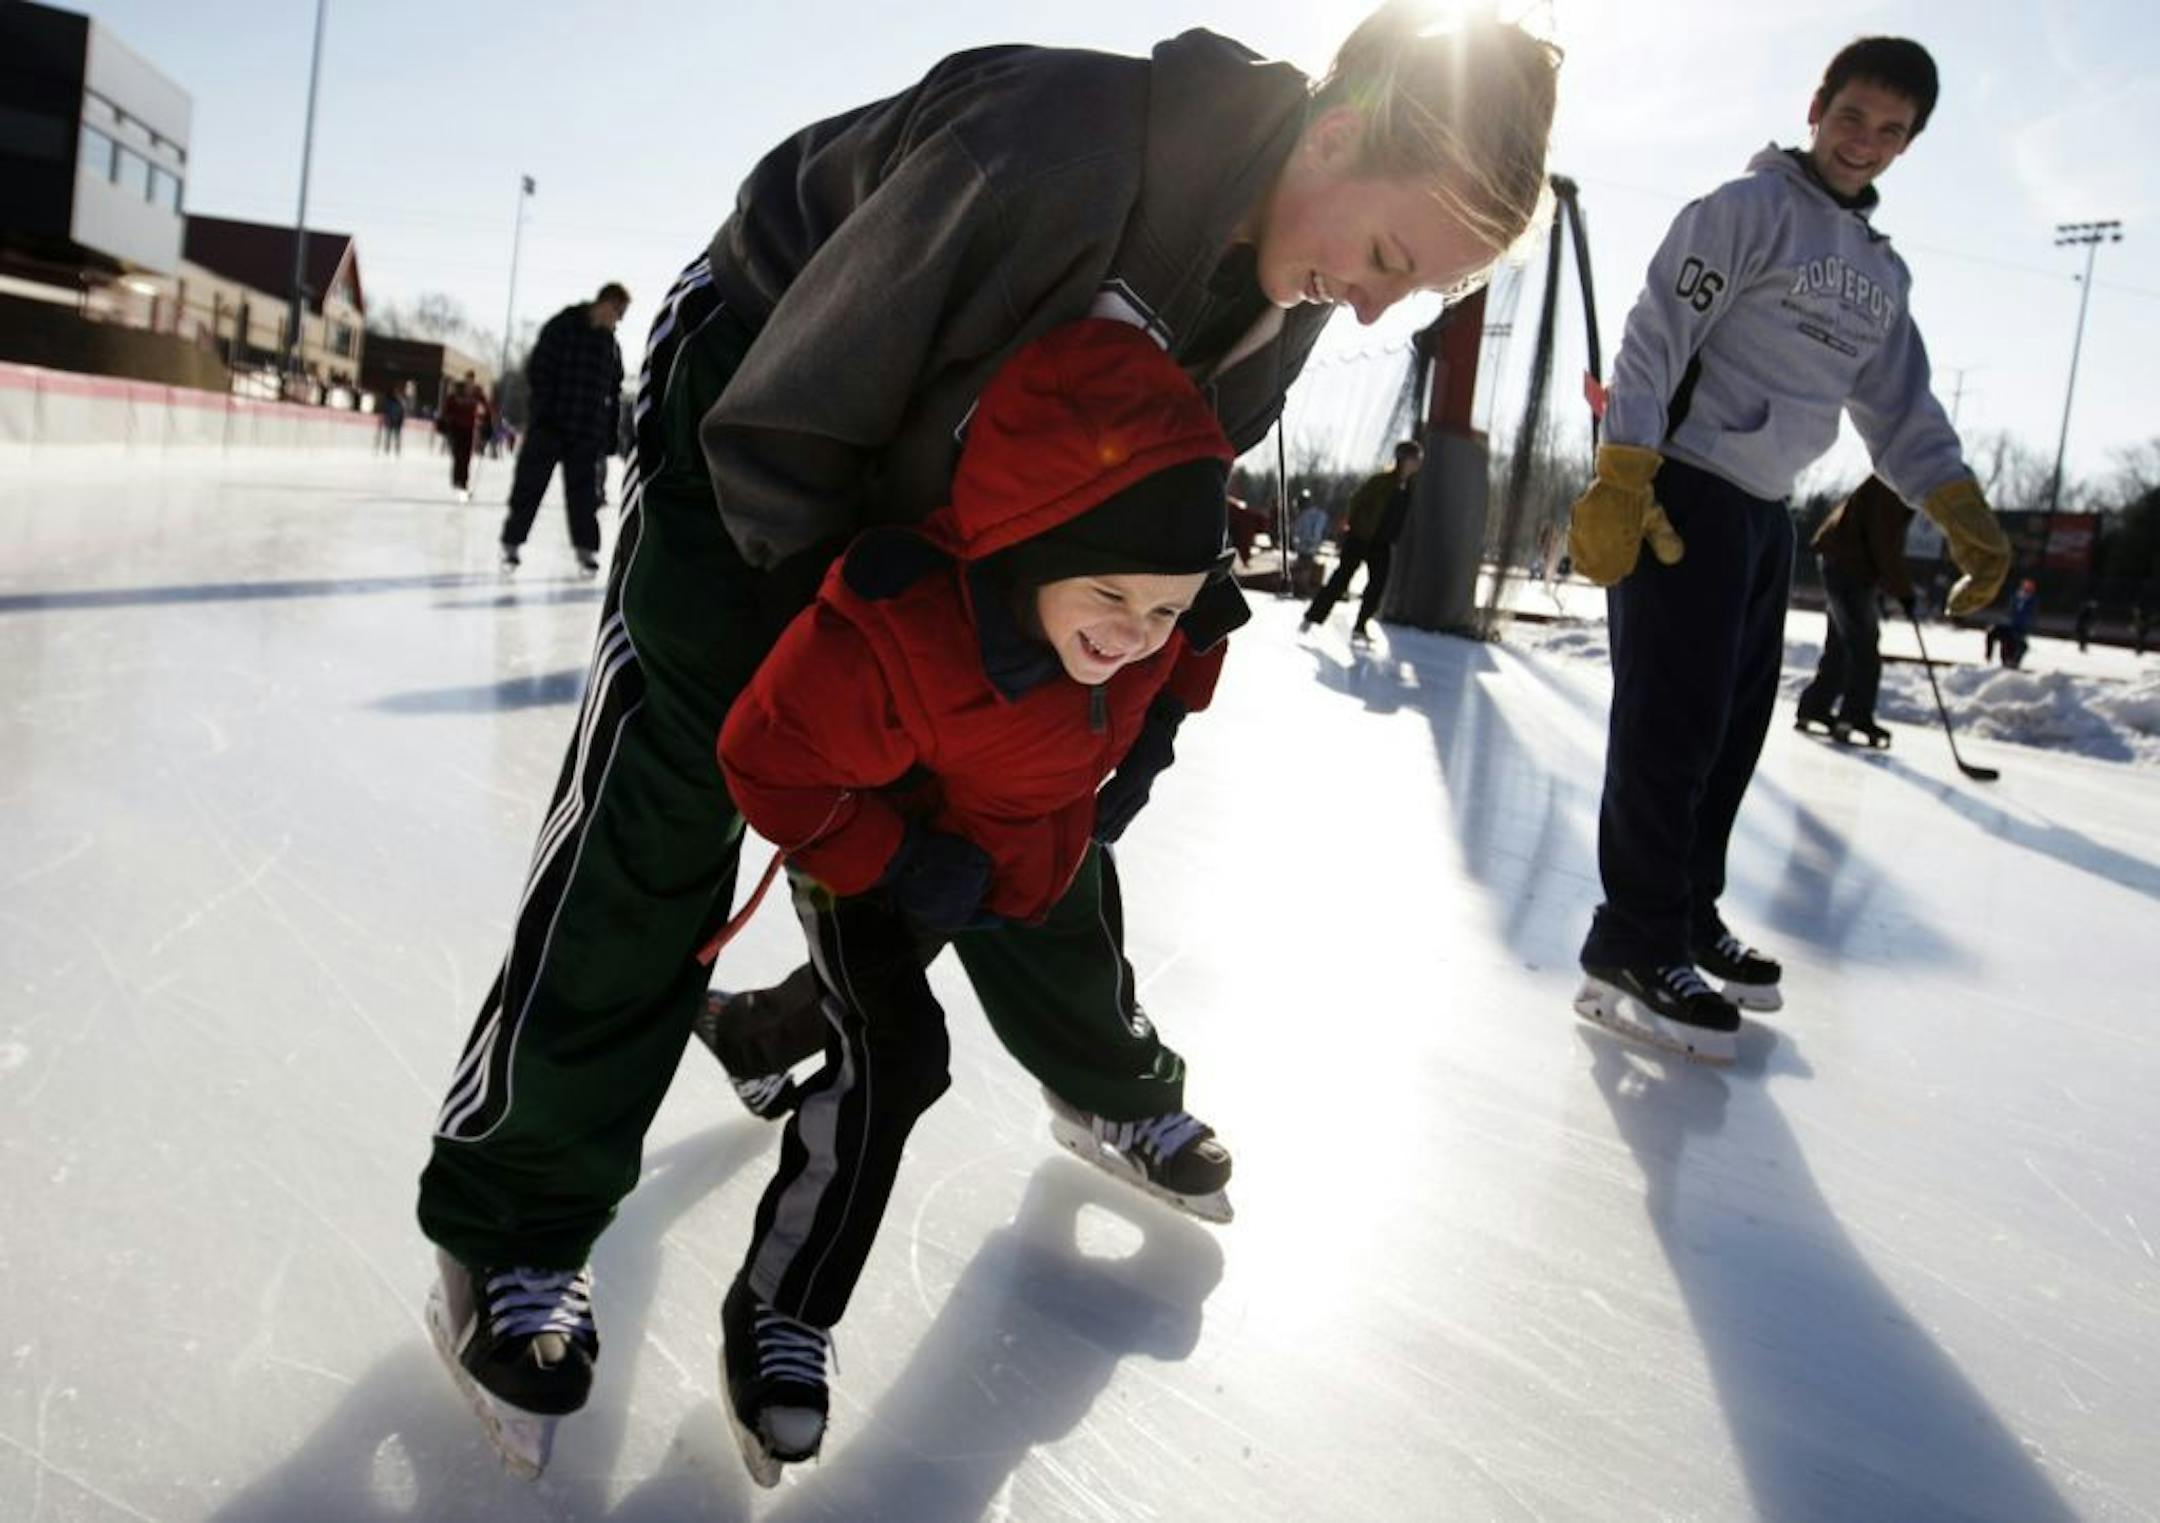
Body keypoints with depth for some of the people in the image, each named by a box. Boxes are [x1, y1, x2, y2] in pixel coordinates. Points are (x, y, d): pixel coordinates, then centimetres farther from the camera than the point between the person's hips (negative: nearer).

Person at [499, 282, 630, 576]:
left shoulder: (611, 345, 10)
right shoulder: (562, 326, -6)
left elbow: (614, 393, 13)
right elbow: (537, 370, -9)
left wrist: (610, 439, 9)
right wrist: (543, 411, -15)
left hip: (588, 434, 4)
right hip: (549, 426, -4)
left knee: (584, 495, 5)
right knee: (529, 488, 1)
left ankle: (586, 549, 12)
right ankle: (511, 545, 10)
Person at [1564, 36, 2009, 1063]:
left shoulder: (1882, 274, 19)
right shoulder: (1749, 210, -5)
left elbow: (1899, 407, 20)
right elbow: (1655, 340, -14)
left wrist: (1962, 512, 6)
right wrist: (1620, 482, -24)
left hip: (1767, 513, 8)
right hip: (1682, 496, -8)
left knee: (1734, 728, 10)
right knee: (1672, 725, -11)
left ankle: (1688, 920, 21)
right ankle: (1633, 950, -6)